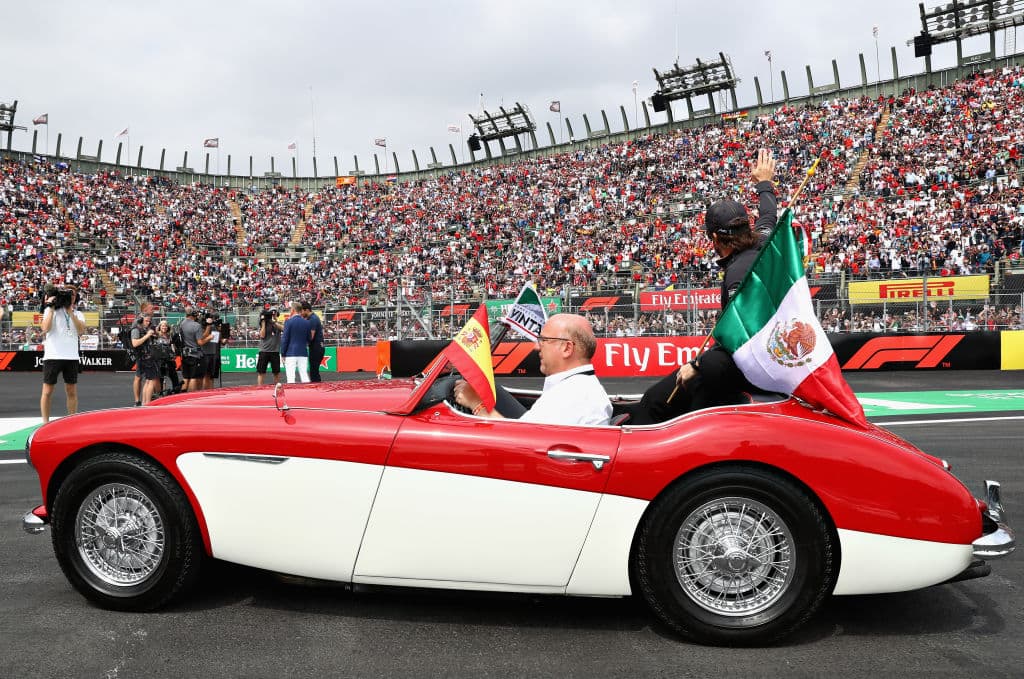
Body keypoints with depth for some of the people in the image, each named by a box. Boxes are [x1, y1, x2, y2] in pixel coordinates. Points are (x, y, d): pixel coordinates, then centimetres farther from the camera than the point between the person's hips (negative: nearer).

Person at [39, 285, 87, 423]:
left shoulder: (78, 314, 13)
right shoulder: (51, 310, 5)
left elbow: (81, 330, -5)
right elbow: (46, 329, -11)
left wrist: (70, 312, -7)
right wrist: (51, 307, -9)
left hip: (72, 357, 3)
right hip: (53, 356, -3)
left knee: (72, 391, 7)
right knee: (47, 391, 1)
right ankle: (45, 423, 8)